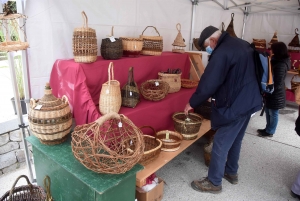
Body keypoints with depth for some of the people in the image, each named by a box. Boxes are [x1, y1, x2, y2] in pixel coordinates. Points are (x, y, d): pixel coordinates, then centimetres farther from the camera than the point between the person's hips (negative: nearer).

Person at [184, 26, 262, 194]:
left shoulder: (222, 52, -19)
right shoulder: (243, 45, 11)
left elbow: (208, 83, -21)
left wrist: (192, 103, -9)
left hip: (234, 105, -10)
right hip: (249, 102, 10)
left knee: (221, 144, 2)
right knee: (236, 140, 22)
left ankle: (214, 182, 16)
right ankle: (232, 172, 38)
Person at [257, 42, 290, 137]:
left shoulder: (281, 65, -23)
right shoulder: (277, 61, 7)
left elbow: (278, 83, -23)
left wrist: (267, 91, -14)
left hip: (275, 94, -9)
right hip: (271, 92, 9)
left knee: (273, 113, 6)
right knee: (268, 111, 19)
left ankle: (270, 132, 21)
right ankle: (268, 128, 34)